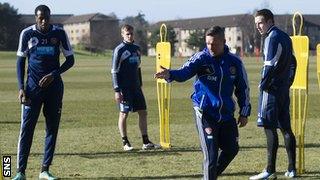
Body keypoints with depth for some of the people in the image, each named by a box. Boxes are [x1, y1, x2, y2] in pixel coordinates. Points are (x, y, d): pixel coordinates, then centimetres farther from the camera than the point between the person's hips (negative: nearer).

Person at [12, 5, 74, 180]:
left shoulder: (59, 33, -1)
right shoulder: (27, 33, -2)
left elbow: (70, 59, 4)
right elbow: (20, 61, 4)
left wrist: (53, 75, -11)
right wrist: (21, 88, -5)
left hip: (54, 86, 2)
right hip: (33, 87, -1)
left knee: (52, 128, 3)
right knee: (27, 128, -7)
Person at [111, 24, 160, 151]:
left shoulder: (137, 49, 13)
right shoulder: (119, 50, -7)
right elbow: (114, 71, -9)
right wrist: (117, 90, -15)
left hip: (136, 87, 7)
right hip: (124, 88, -7)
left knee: (143, 112, 4)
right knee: (124, 114, -3)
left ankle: (146, 142, 9)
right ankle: (125, 143, 5)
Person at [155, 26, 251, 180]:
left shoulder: (234, 62, 1)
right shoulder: (201, 58, -8)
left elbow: (243, 88, 11)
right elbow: (184, 72, -25)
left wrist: (244, 113, 10)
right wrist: (169, 74, -46)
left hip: (226, 114, 4)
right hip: (205, 113, -4)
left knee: (231, 149, 9)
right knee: (211, 154, -8)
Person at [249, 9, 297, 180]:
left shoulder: (272, 38, -11)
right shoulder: (285, 37, 17)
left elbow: (270, 65, -17)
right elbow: (292, 62, 20)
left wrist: (263, 84, -9)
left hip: (272, 89, -9)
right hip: (284, 89, 9)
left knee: (270, 129, -8)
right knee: (286, 128, 10)